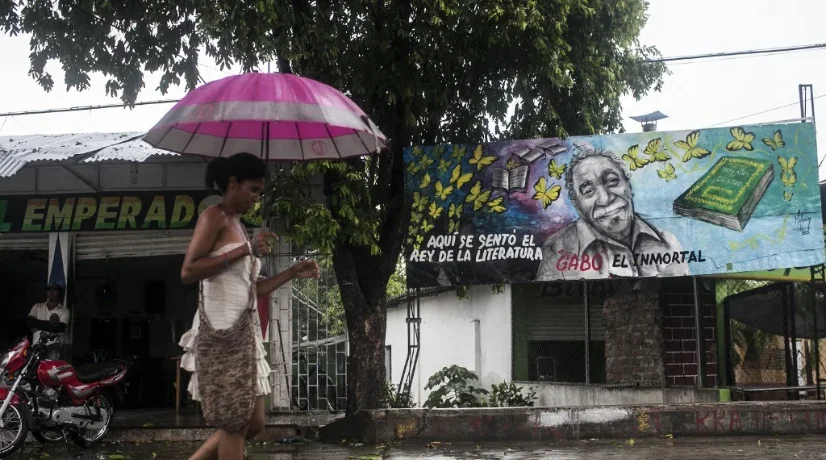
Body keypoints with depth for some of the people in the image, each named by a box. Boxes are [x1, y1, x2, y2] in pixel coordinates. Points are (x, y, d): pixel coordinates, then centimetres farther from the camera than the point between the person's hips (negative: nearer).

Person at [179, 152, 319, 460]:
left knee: (254, 423, 11)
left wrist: (292, 273, 14)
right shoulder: (214, 217, -4)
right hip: (221, 331, -9)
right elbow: (188, 272, -17)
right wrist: (244, 251, -17)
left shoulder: (237, 225, 21)